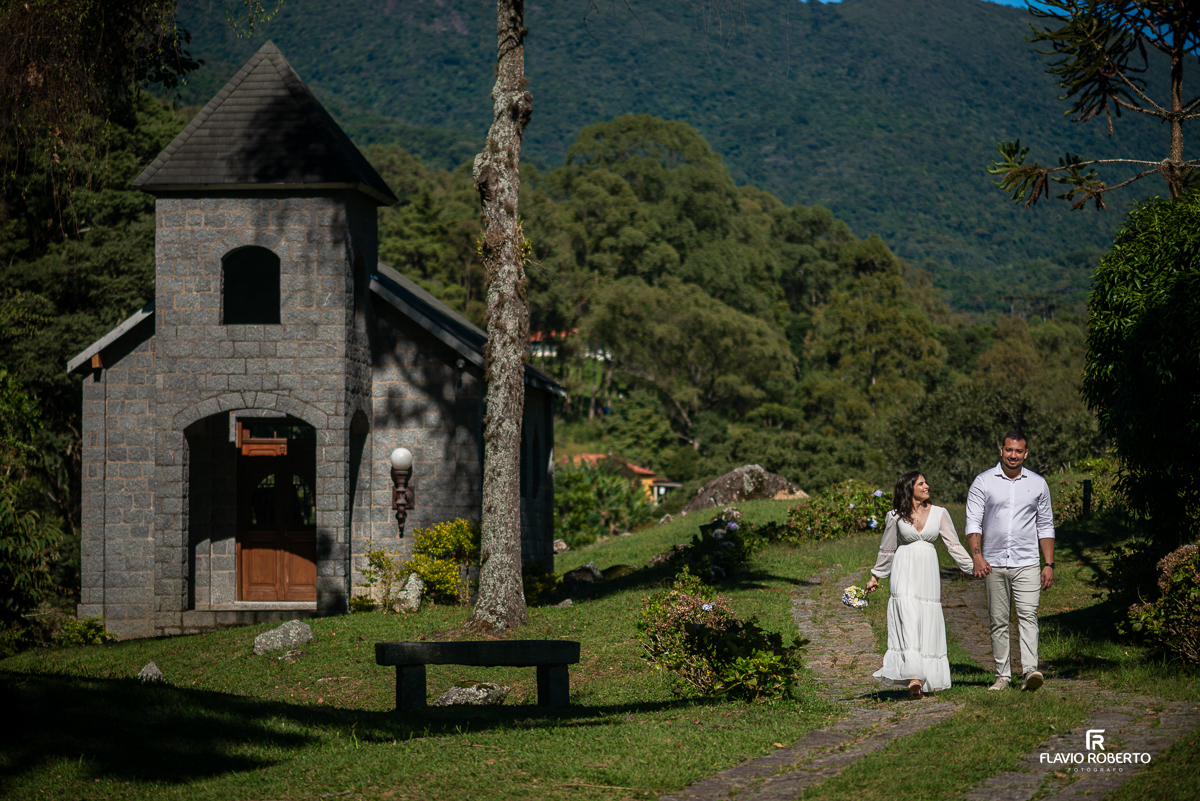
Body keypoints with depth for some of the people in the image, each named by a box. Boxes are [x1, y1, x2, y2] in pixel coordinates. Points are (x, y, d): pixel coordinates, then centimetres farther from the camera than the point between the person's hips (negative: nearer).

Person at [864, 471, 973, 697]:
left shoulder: (939, 513, 6)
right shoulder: (896, 517, 3)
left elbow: (954, 545, 8)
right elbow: (887, 549, 15)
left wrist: (973, 567, 2)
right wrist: (875, 577, 20)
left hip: (928, 573, 2)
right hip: (905, 572, -2)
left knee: (928, 624, 1)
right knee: (908, 621, -14)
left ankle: (928, 679, 9)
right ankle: (913, 677, -22)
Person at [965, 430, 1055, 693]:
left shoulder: (1038, 484, 9)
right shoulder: (983, 482, 3)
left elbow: (1045, 527, 13)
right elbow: (973, 522, -2)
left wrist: (1049, 564, 6)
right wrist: (977, 557, -16)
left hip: (1026, 563, 0)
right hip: (993, 564, 0)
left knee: (1028, 615, -15)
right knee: (998, 621, 4)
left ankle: (1031, 671, -25)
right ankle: (1003, 675, 10)